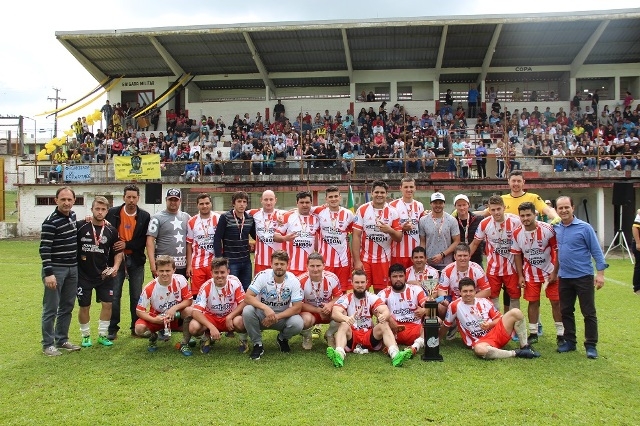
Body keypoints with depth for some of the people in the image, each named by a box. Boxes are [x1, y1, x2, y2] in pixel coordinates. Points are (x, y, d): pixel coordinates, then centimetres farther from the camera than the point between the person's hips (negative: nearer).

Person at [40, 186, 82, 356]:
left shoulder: (72, 215, 7)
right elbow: (44, 249, -18)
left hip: (73, 269, 7)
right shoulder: (51, 222, -15)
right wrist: (48, 273, -22)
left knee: (67, 307, 13)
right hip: (56, 269, -7)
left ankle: (62, 340, 23)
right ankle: (47, 344, 8)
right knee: (51, 308, -1)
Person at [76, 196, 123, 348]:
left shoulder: (111, 230, 0)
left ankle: (103, 335, 19)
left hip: (104, 274, 2)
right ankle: (86, 336, 24)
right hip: (83, 275, -2)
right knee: (84, 306, 6)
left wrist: (115, 267, -6)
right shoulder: (80, 226, -8)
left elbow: (118, 251, 8)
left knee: (107, 304, 3)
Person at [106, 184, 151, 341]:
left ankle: (136, 327, 17)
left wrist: (127, 244, -14)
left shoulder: (144, 216, -1)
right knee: (114, 295, 1)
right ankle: (112, 329, 11)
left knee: (136, 296, 7)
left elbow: (145, 240, -4)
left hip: (136, 260, 1)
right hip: (117, 258, -1)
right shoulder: (113, 213, -1)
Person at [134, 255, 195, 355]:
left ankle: (184, 344, -13)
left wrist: (175, 308, -29)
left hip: (176, 315, 0)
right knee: (139, 328, -28)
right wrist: (154, 320, -29)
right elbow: (139, 311, -13)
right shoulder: (149, 288, -19)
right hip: (157, 317, 0)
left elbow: (189, 300, -11)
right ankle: (153, 336, 11)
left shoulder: (180, 280, -19)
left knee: (189, 311, -32)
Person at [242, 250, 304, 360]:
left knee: (297, 324, -30)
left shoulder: (293, 281, -13)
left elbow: (297, 308, -15)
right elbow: (247, 297, -21)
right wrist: (265, 308, -37)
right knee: (247, 311, -31)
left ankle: (282, 339, 8)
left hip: (283, 316, 1)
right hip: (262, 314, 0)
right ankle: (257, 344, -8)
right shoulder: (262, 276, -16)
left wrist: (276, 317, -25)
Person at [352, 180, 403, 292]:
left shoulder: (392, 212, 3)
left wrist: (390, 231, -18)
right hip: (364, 259, -1)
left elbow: (399, 238, 4)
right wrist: (357, 261, -11)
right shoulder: (362, 210, -1)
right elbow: (356, 236, -4)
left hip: (384, 260, 1)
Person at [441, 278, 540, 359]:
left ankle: (525, 347, -8)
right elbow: (445, 326, 6)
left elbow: (499, 319, 10)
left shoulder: (484, 302, 6)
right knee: (480, 350, -44)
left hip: (496, 332, 4)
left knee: (515, 312, -15)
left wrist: (490, 325, -9)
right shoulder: (455, 306, -5)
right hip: (480, 341, -4)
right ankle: (515, 353, -26)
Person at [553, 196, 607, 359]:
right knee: (566, 311, 12)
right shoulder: (556, 228, 2)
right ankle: (569, 341, 25)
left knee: (589, 312, 3)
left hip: (584, 277, -5)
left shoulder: (584, 227, -11)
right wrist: (554, 272, 13)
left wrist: (600, 273, -13)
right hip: (564, 278, 5)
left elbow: (596, 251, -9)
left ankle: (591, 345, 13)